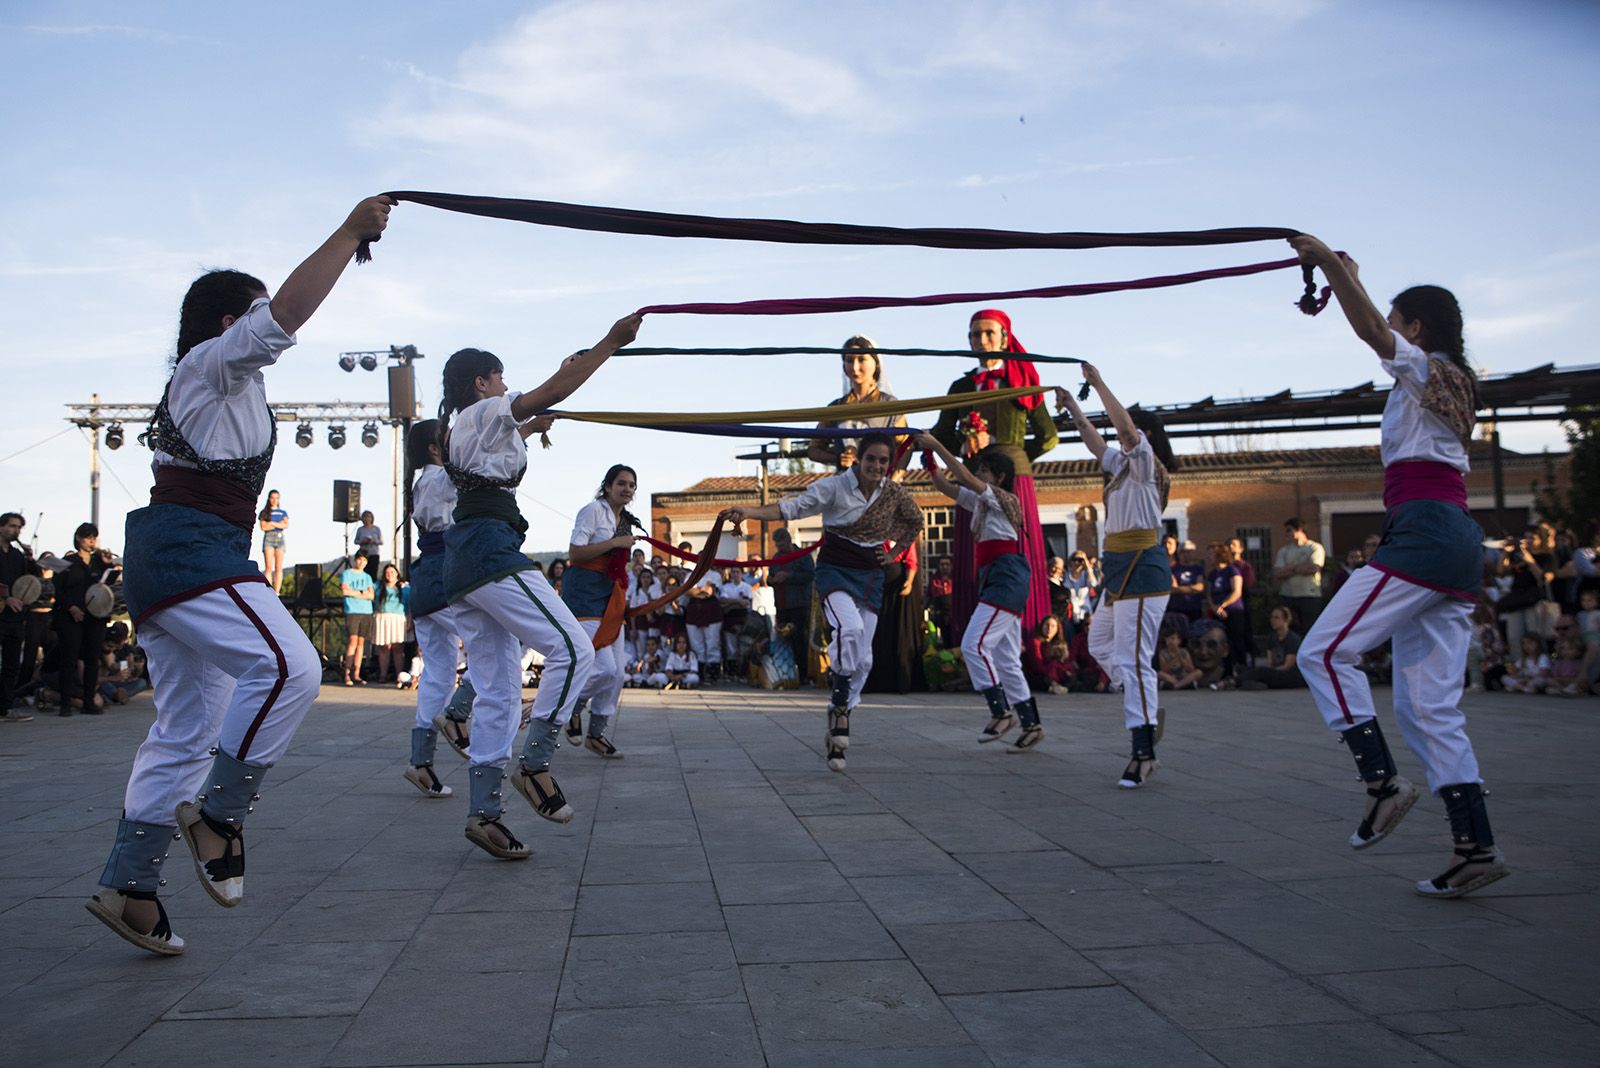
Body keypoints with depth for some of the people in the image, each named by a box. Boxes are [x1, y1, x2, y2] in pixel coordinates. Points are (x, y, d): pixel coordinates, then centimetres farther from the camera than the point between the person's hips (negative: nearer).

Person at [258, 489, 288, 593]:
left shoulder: (283, 513, 16)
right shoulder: (264, 513, 10)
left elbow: (286, 525, 0)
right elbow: (263, 527, -4)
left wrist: (272, 523, -7)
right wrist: (279, 524, -5)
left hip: (280, 538, 2)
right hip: (268, 539, -2)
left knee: (279, 568, -3)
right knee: (268, 567, -11)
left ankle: (276, 593, -3)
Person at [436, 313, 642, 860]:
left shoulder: (459, 428, 29)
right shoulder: (486, 412, 2)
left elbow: (519, 427, 46)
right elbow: (547, 395, -12)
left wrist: (565, 371, 51)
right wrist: (611, 342, -12)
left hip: (460, 560, 10)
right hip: (491, 548, -10)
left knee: (497, 690, 5)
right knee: (572, 648, -14)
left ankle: (483, 811, 1)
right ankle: (534, 763, -14)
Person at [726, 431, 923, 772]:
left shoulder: (894, 493, 2)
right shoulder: (835, 487, -10)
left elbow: (916, 521, 21)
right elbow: (793, 507, -18)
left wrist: (893, 553, 10)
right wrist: (749, 512, -32)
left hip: (870, 576, 4)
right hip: (835, 569, -4)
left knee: (863, 658, 2)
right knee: (850, 628, -33)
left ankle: (837, 733, 15)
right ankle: (840, 702, -12)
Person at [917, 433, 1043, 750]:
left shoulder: (1001, 497, -6)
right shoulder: (979, 500, 19)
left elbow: (966, 478, -19)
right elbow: (946, 486, 16)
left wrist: (937, 446, -17)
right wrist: (928, 460, 1)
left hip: (1006, 577, -10)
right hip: (996, 580, 10)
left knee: (974, 644, -16)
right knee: (1006, 658, 8)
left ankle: (1001, 712, -10)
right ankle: (1031, 725, 11)